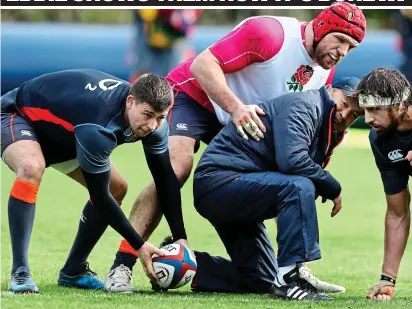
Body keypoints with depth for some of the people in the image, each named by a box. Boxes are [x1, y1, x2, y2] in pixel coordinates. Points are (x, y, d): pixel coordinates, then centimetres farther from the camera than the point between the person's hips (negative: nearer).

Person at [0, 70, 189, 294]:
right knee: (32, 167, -39)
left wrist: (180, 239, -18)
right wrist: (139, 245, -30)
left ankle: (73, 271, 15)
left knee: (116, 188, 3)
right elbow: (99, 195, -34)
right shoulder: (97, 129, -42)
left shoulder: (151, 117, -19)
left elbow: (166, 179, -11)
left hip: (59, 131, 9)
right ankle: (19, 273, -34)